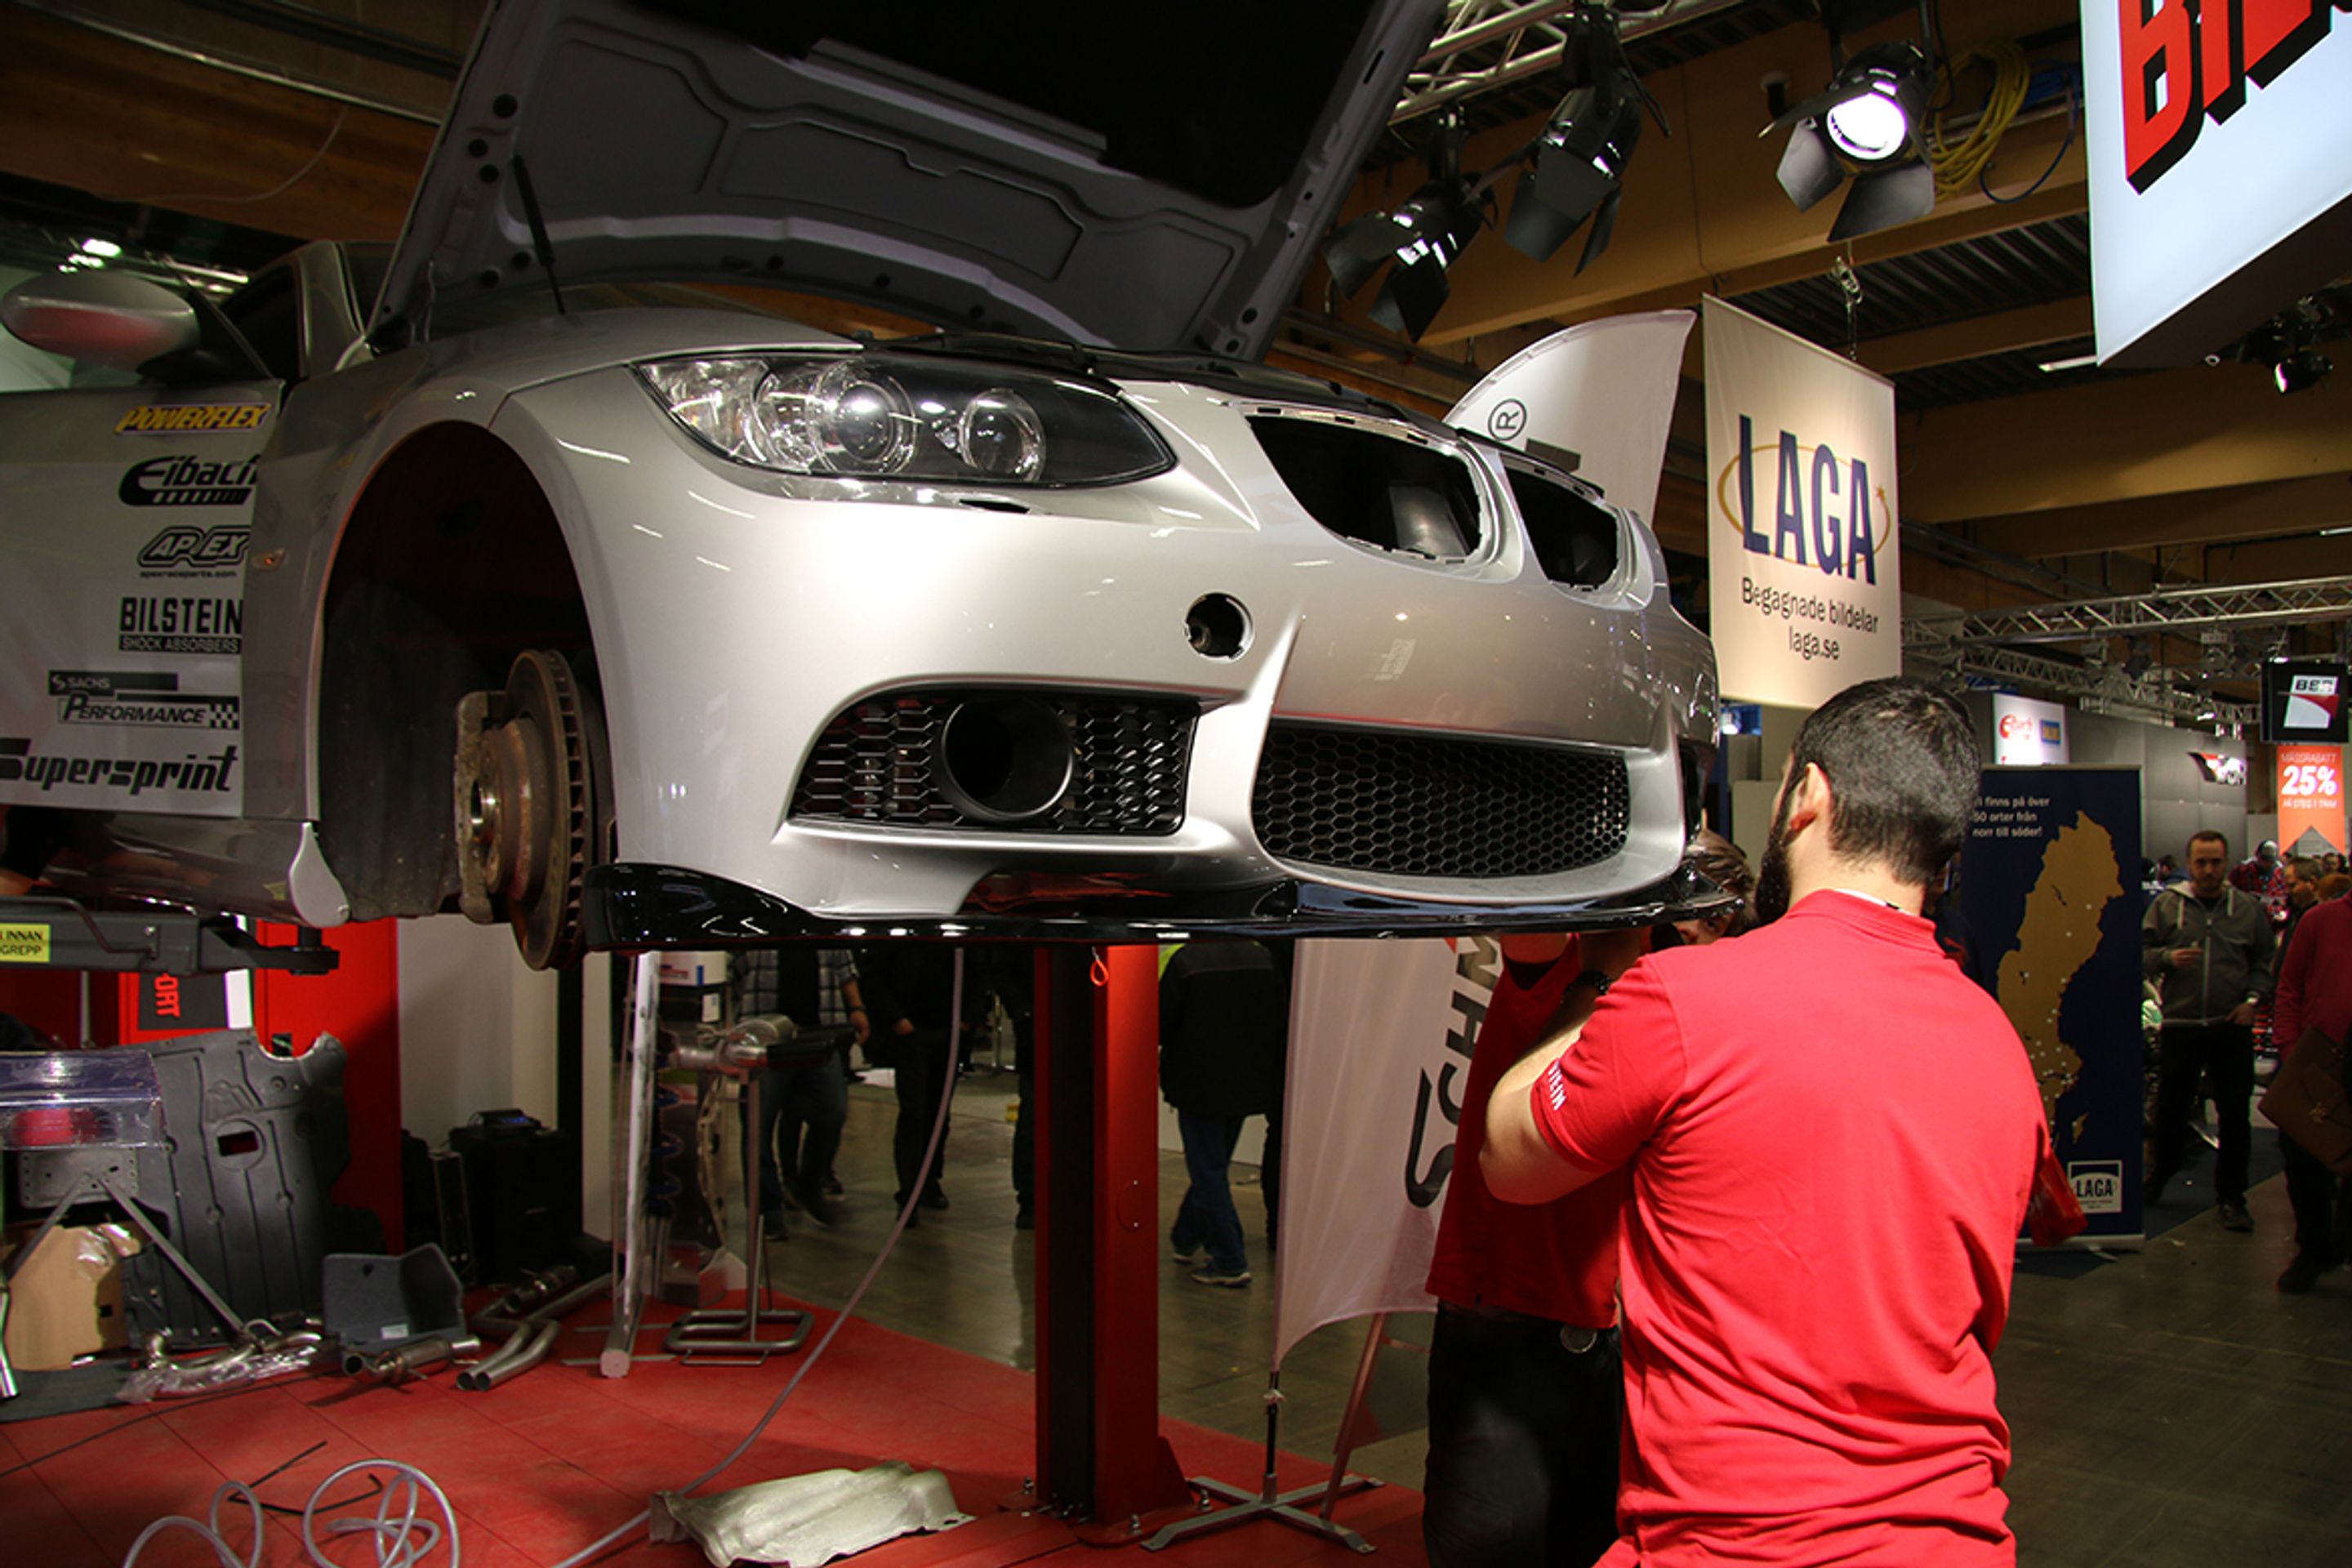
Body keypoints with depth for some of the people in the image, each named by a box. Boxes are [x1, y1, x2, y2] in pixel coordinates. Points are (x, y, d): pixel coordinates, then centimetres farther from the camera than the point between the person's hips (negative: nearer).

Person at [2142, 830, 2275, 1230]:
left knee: (2234, 1114, 2)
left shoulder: (2249, 908, 7)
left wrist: (2253, 998, -4)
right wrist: (2168, 957, -16)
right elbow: (2142, 952, 4)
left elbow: (2266, 962, 11)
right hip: (2180, 1023, 0)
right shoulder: (2166, 904, 4)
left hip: (2232, 1026, 1)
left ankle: (2231, 1197, 12)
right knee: (2171, 1108, 8)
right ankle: (2160, 1174, 30)